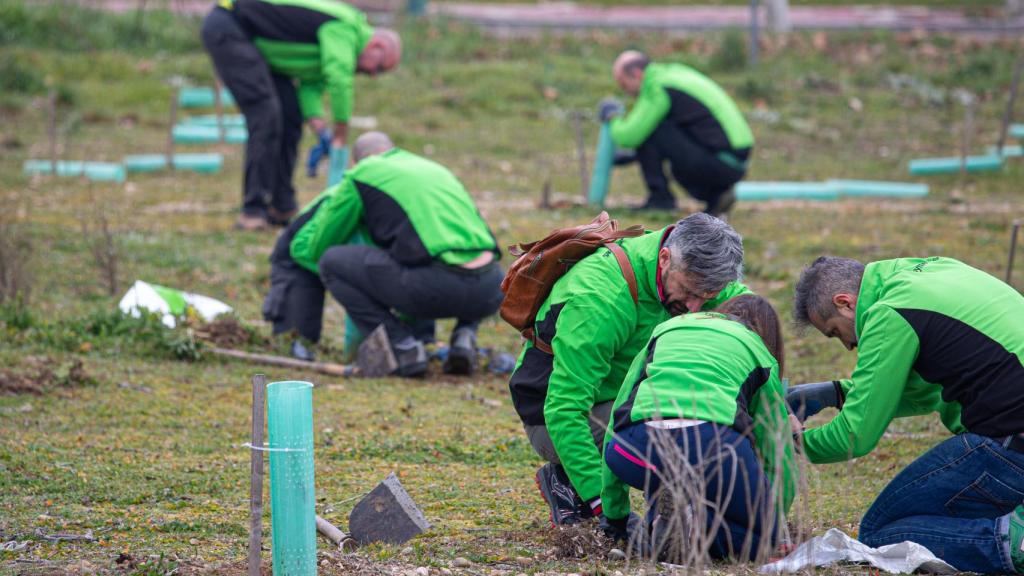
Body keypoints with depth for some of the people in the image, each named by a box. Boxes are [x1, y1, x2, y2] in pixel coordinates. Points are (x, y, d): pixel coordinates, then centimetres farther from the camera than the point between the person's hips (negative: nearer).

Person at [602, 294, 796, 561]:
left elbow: (617, 421, 36)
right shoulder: (760, 357, 30)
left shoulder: (663, 331, 36)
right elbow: (779, 459, 31)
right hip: (714, 443, -3)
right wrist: (770, 528, 46)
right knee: (759, 536, 18)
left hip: (635, 447, 3)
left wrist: (614, 515, 42)